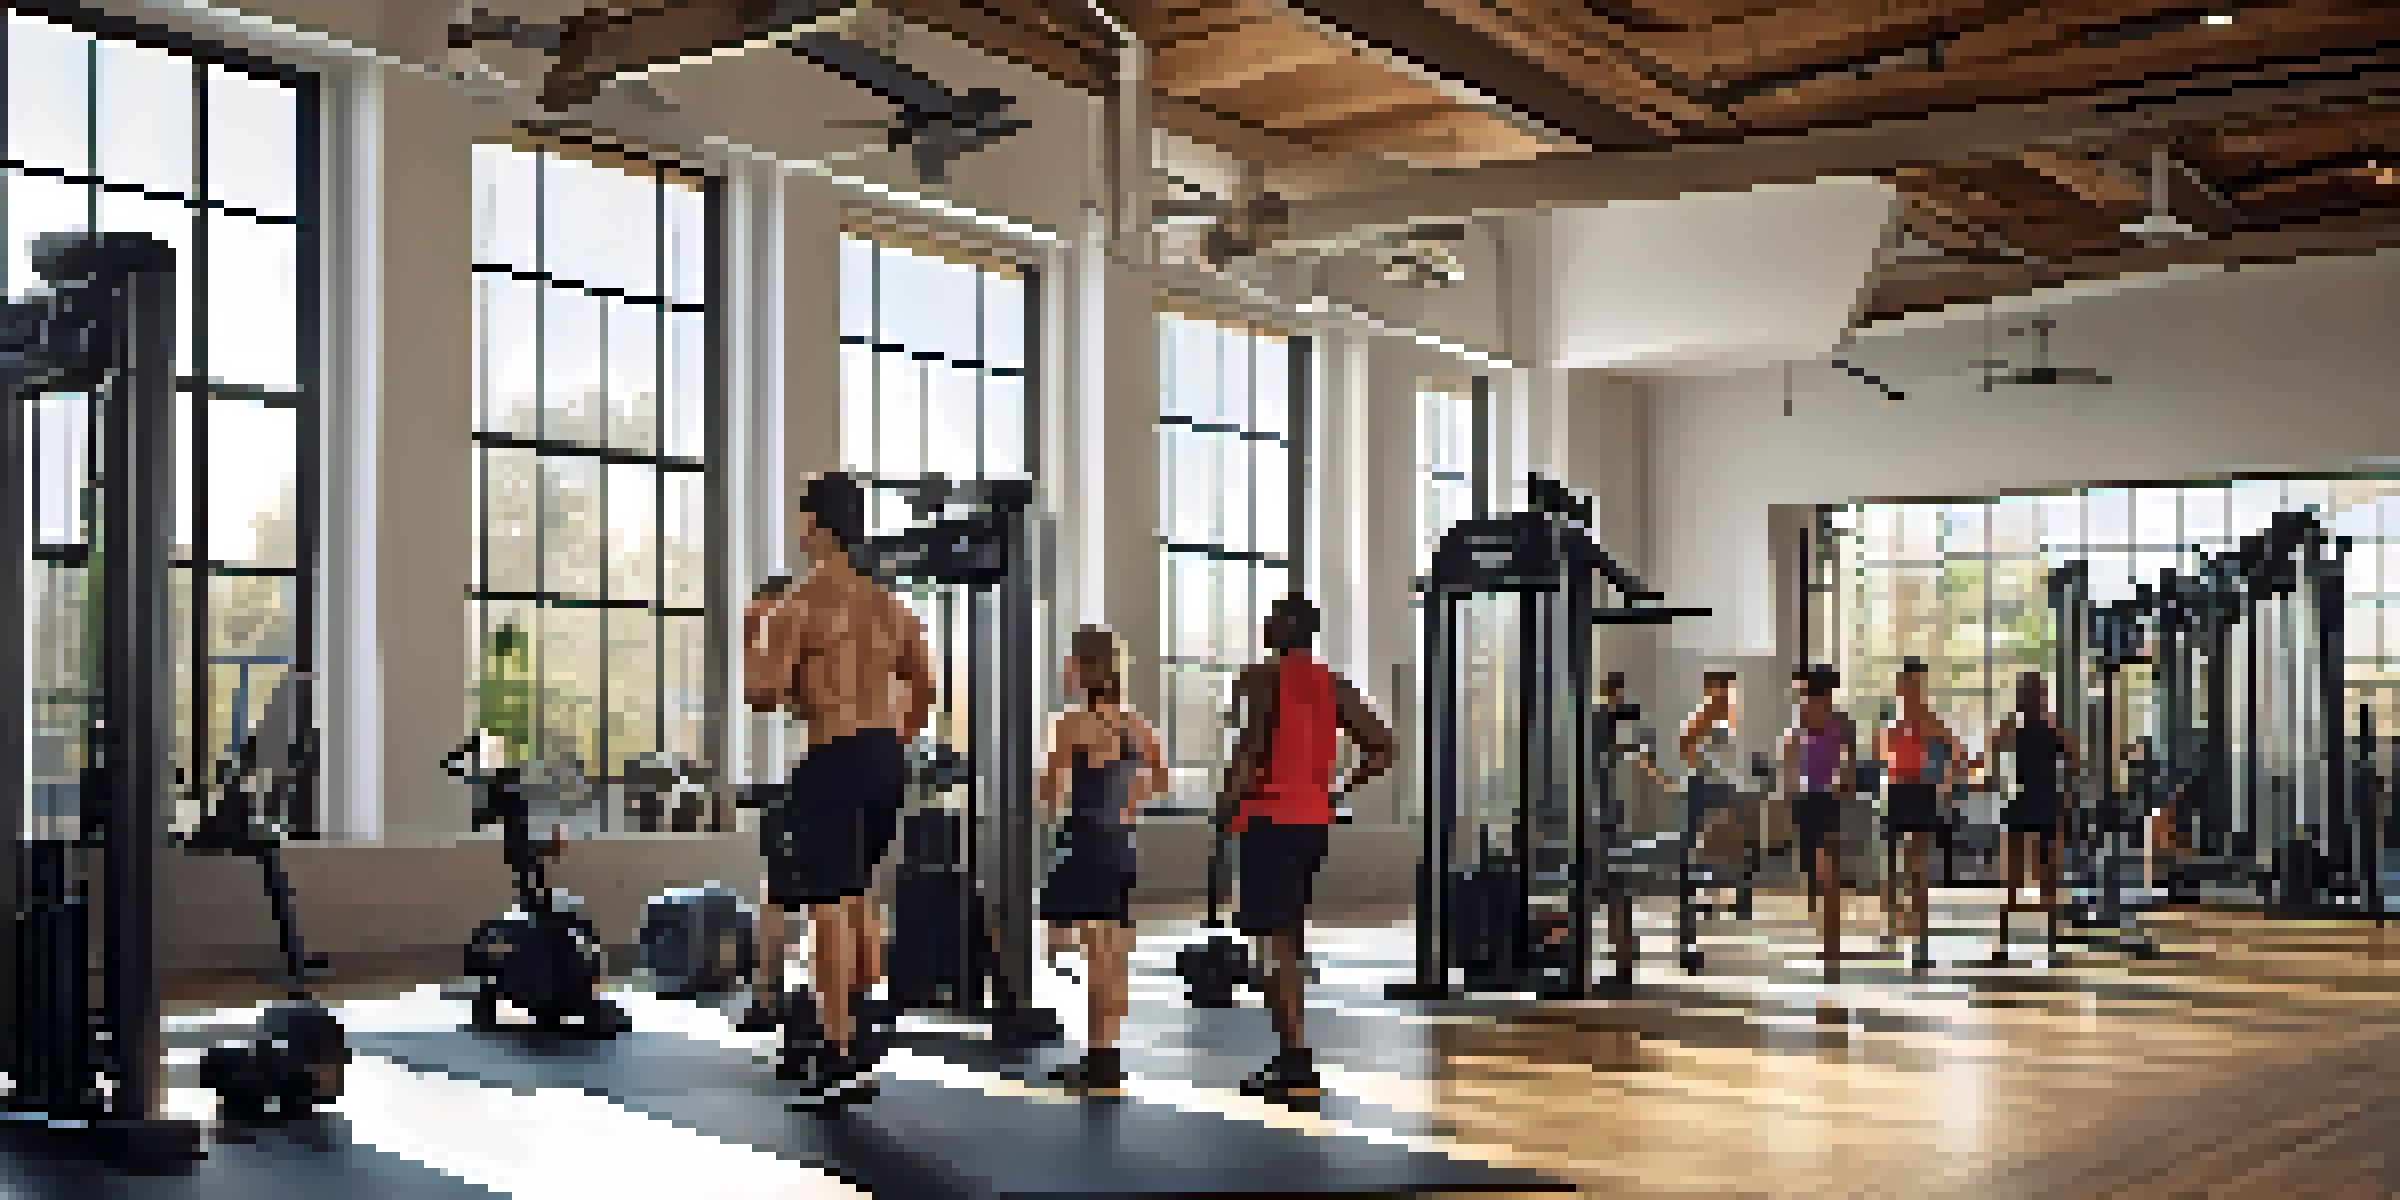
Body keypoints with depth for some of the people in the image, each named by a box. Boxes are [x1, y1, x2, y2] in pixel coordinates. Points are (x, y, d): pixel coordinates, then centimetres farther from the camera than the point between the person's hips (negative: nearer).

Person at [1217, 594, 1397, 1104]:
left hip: (1270, 820, -8)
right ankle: (1292, 1057, 20)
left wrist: (1227, 805, -11)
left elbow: (1252, 748, -23)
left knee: (1274, 939, -6)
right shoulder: (1333, 686, 11)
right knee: (1288, 938, 16)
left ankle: (1295, 1059, -10)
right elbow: (1383, 749, 10)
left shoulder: (1262, 679, -10)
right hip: (1314, 820, 8)